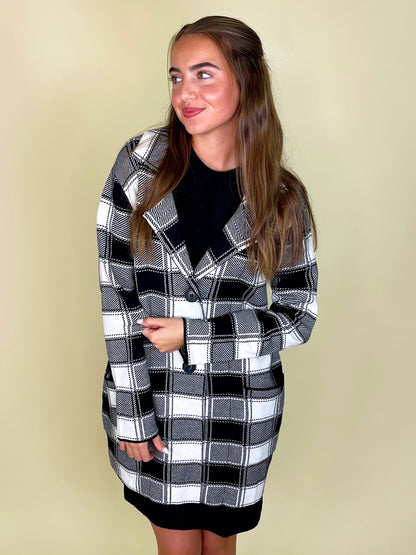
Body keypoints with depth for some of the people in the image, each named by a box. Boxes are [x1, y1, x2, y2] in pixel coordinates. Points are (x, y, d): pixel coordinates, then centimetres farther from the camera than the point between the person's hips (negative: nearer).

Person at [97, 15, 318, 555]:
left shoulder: (281, 196, -6)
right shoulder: (139, 165, -8)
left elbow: (299, 313, -3)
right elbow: (117, 293, -8)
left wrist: (193, 336, -14)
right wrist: (130, 411, -9)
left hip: (242, 407, 1)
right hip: (151, 395, 0)